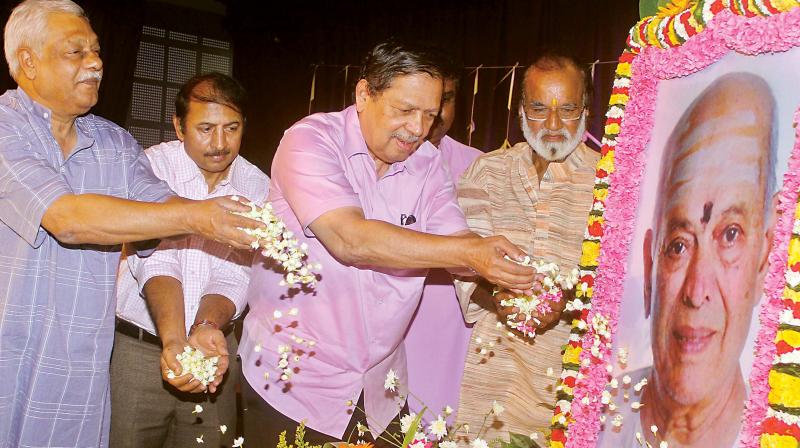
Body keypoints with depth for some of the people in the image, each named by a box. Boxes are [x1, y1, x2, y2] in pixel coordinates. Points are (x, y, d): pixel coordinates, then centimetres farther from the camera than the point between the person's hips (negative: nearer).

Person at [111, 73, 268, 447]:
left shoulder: (255, 185, -1)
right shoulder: (152, 165, -10)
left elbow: (234, 275, -6)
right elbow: (154, 260, -21)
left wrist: (207, 327, -25)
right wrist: (173, 341, -34)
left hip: (215, 345, 3)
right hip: (138, 345, -2)